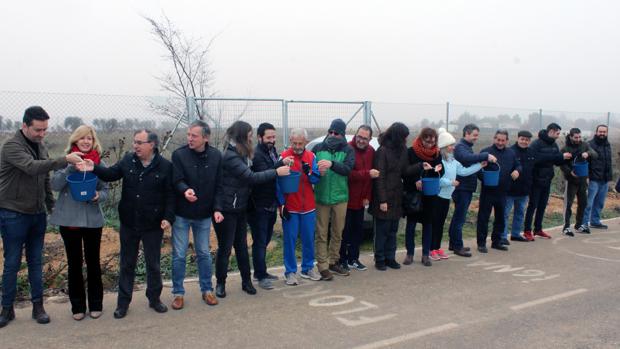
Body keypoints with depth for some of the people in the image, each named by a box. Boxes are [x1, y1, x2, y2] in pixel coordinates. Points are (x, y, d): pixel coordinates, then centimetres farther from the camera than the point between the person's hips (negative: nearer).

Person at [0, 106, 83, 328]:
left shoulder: (40, 146, 8)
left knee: (36, 262, 11)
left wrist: (51, 206, 11)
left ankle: (38, 306, 19)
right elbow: (32, 167, -33)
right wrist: (65, 160, -38)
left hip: (38, 214, 6)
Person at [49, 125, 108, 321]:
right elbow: (55, 185, -13)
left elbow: (105, 190, 4)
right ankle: (77, 306, 19)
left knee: (93, 261, 9)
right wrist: (71, 166, -25)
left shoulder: (99, 163, 1)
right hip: (68, 219, 0)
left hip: (93, 219, 0)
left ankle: (95, 304, 22)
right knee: (74, 263, 7)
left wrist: (98, 196, -19)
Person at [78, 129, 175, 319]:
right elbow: (111, 174, -4)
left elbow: (170, 195, -7)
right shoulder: (128, 160, 0)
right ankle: (123, 302, 24)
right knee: (127, 264, 12)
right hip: (128, 223, 3)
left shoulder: (165, 166, -9)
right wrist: (94, 168, -23)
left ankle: (154, 298, 29)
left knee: (153, 264, 11)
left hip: (153, 225, -3)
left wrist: (168, 217, -13)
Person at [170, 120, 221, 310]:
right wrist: (185, 190, -38)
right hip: (181, 214, -2)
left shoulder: (216, 156, -3)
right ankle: (178, 293, 20)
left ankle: (206, 290, 27)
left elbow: (218, 186, 1)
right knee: (179, 255, 6)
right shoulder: (179, 154, -11)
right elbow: (177, 180, -17)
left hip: (204, 215, 2)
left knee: (204, 254, 13)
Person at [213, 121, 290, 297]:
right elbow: (251, 177, -23)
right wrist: (276, 172, -18)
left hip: (241, 209, 9)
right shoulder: (230, 156, -20)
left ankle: (246, 281, 22)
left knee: (241, 246, 13)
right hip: (227, 210, -8)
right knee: (225, 248, 3)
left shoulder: (241, 154, 11)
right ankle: (220, 283, 17)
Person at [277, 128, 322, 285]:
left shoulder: (311, 156, 3)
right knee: (290, 240, 1)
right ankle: (290, 272, 11)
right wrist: (282, 204, -10)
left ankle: (308, 268, 25)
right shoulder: (284, 157, -7)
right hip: (290, 207, -3)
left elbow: (317, 179, 1)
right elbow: (279, 182, -6)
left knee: (309, 239, 11)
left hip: (308, 207, 4)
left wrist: (309, 172, -20)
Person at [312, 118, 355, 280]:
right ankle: (323, 266, 7)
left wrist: (332, 164, -32)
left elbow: (348, 169, -15)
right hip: (321, 197, -1)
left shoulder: (348, 150, 0)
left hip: (340, 197, 1)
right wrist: (316, 170, -21)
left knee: (337, 233, 13)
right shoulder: (318, 148, 3)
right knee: (322, 234, 1)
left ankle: (333, 262, 27)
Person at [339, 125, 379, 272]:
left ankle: (353, 259, 26)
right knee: (345, 231, 3)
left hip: (360, 200, 6)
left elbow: (372, 176, 8)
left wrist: (367, 197, 4)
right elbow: (348, 173, -23)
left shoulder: (371, 151, 4)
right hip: (346, 198, -6)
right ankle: (343, 260, 14)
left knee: (358, 230, 14)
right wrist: (367, 173, -27)